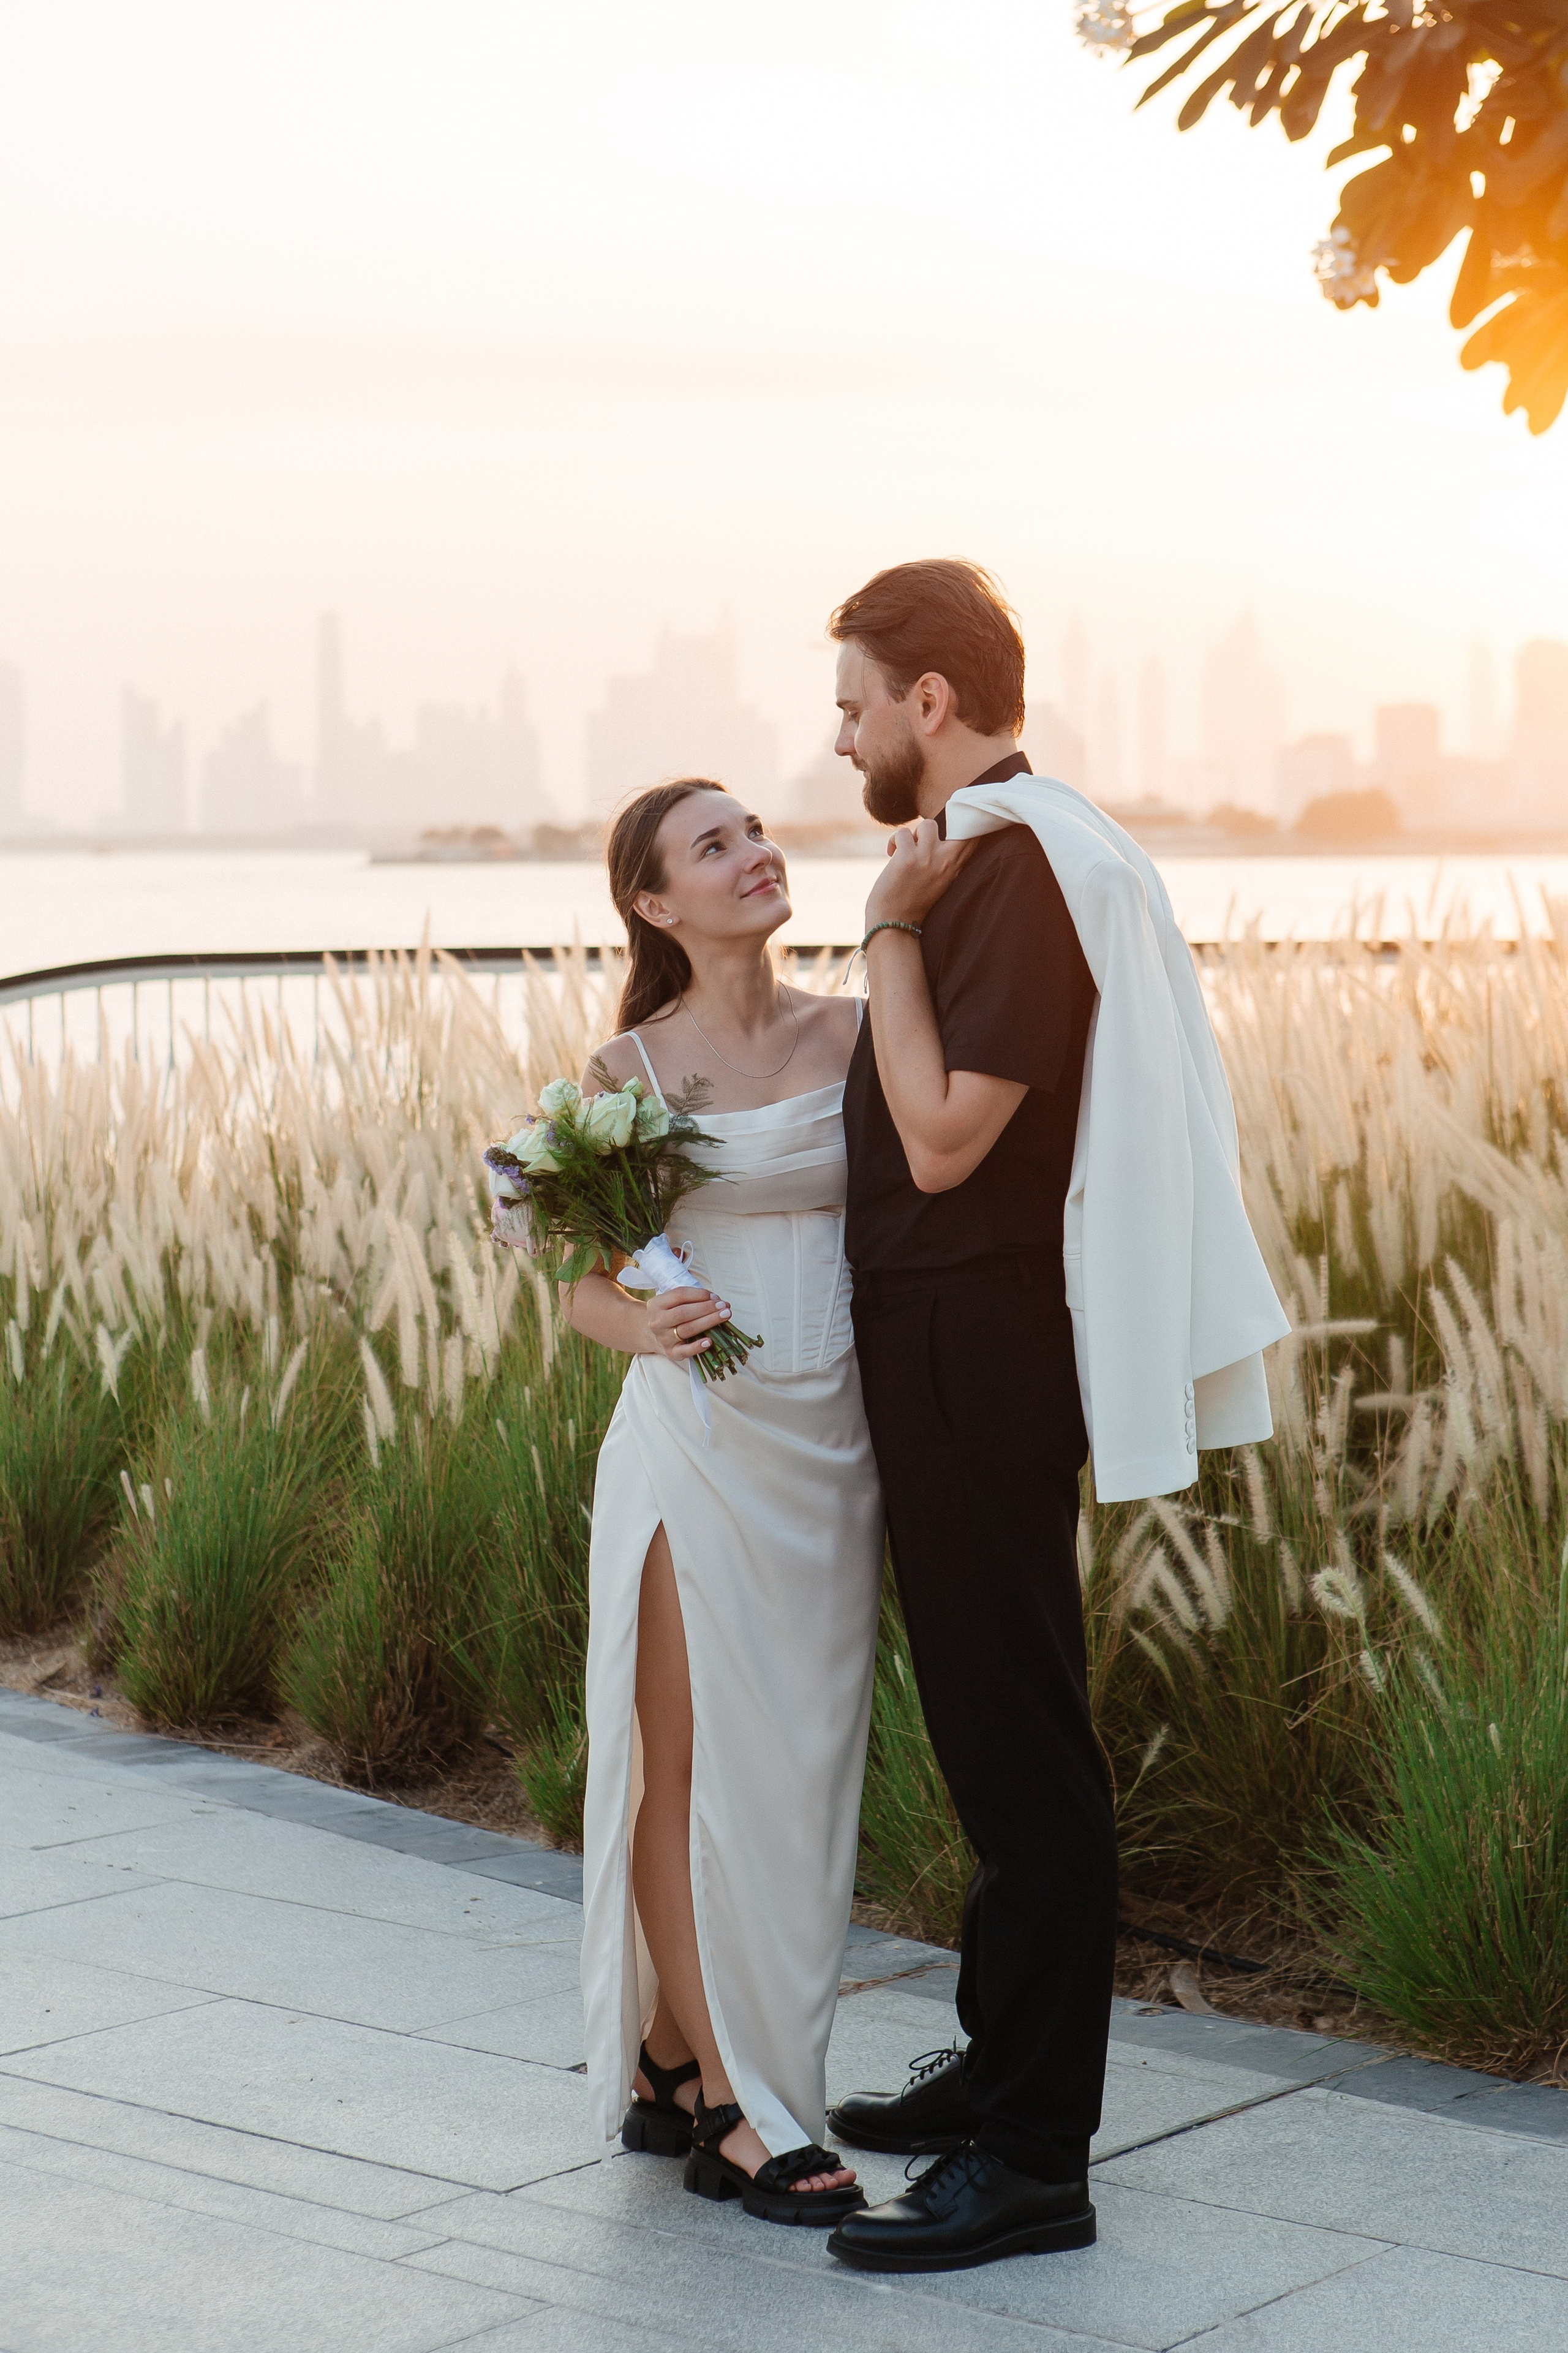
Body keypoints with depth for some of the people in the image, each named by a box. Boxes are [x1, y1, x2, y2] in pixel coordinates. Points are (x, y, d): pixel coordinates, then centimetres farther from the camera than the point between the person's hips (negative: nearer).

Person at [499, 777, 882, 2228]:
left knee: (798, 1761, 9)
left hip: (834, 1444, 4)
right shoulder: (631, 1072, -3)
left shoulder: (850, 1035, 4)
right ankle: (731, 2106, 11)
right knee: (689, 1758, 1)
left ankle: (671, 2057, 24)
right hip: (695, 1441, -4)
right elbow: (581, 1285, 1)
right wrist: (646, 1326, -17)